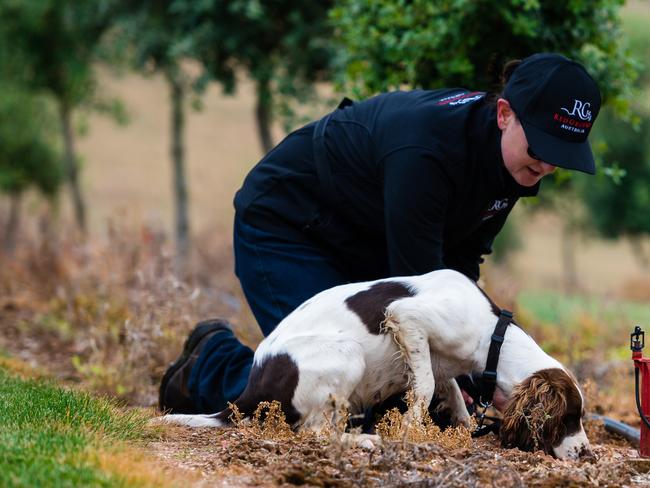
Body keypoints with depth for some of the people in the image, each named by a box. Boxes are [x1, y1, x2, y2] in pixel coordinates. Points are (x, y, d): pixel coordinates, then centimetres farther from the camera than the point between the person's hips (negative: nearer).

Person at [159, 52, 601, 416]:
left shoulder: (517, 162, -10)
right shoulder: (425, 152, -36)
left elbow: (460, 261, -3)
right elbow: (419, 284, -33)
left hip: (365, 248, 8)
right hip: (285, 230, -8)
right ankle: (212, 362, 7)